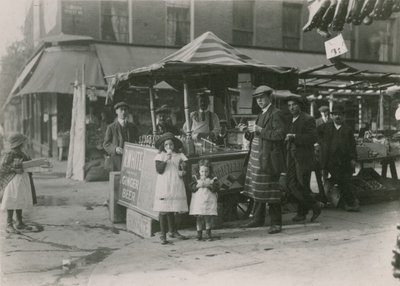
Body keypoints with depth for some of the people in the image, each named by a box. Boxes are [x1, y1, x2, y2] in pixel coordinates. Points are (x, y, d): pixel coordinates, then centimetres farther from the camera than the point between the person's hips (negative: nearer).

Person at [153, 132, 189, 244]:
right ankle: (163, 235, 5)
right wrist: (165, 160, -19)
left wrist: (183, 172, -6)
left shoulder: (179, 156, 9)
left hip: (176, 186, 3)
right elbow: (159, 170, -10)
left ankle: (173, 231, 27)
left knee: (171, 210, 10)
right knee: (163, 211, -3)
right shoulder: (160, 156, 1)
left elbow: (183, 169, 15)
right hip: (163, 186, -3)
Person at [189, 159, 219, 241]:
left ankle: (208, 233, 16)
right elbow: (192, 189, -3)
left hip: (209, 202, -1)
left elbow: (216, 188, -7)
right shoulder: (197, 180, 6)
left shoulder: (212, 180, 4)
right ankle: (199, 233, 12)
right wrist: (198, 185, -19)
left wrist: (208, 185, -20)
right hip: (198, 202, 1)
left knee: (208, 218, 2)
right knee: (199, 218, 2)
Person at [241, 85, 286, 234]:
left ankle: (276, 223, 2)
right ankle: (258, 219, 23)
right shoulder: (262, 114, 19)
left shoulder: (276, 113, -9)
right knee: (257, 189, 13)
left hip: (268, 159, -9)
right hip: (257, 157, 9)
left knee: (270, 191, -6)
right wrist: (249, 131, 2)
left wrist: (260, 130, -19)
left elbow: (280, 135, -19)